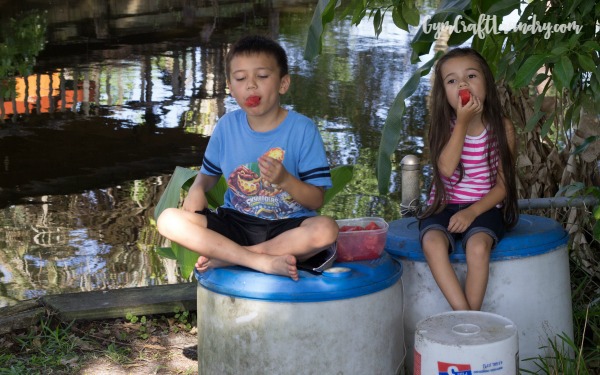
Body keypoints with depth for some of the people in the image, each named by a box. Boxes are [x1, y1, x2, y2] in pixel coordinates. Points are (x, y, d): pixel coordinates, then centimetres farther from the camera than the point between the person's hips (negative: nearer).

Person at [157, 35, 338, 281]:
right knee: (169, 220, -20)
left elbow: (316, 200, -7)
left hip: (288, 226, -3)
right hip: (236, 223, 3)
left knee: (326, 230, -36)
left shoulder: (302, 129, -7)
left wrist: (285, 180, -26)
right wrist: (197, 189, -6)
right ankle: (263, 261, -26)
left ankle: (226, 256, -23)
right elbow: (210, 171, 18)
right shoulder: (227, 126, 3)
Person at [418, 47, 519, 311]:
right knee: (433, 242, -32)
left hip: (484, 207, -1)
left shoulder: (502, 128, -1)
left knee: (478, 245, -34)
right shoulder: (442, 126, 1)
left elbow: (503, 183, -1)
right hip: (444, 206, 1)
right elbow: (446, 168, -16)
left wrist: (472, 212, -16)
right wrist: (462, 122, -18)